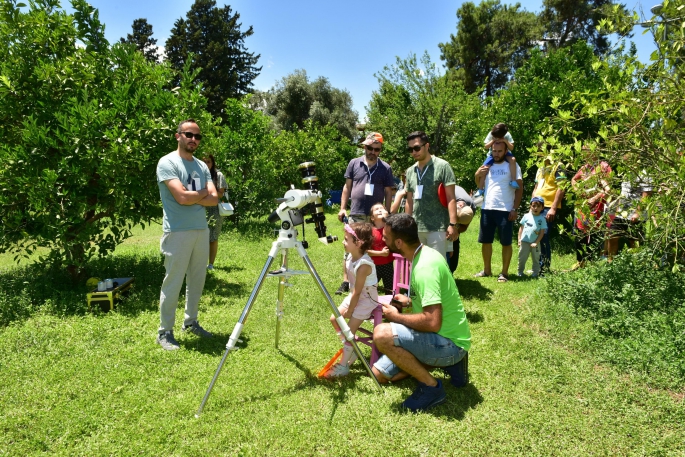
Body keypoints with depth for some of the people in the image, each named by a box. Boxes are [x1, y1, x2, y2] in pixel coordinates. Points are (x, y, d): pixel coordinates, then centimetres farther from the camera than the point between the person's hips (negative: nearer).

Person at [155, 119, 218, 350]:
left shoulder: (202, 166, 13)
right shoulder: (167, 163, -7)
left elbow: (214, 199, 2)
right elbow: (182, 197, -19)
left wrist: (191, 197, -12)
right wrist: (203, 193, -3)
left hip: (202, 230, 7)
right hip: (177, 232, -7)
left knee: (197, 280, 13)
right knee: (173, 282, -2)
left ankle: (191, 322, 28)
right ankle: (165, 332, 9)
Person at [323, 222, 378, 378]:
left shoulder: (363, 265, -31)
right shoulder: (351, 257, -5)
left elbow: (357, 292, -24)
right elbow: (354, 290, 6)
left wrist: (350, 311, -14)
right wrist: (348, 306, 8)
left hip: (366, 300, -9)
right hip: (355, 296, 9)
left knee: (350, 330, -10)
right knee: (334, 319, 10)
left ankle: (343, 365, 1)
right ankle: (350, 351, 23)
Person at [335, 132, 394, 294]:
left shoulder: (385, 169, 5)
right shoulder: (354, 163, 6)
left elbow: (388, 193, 6)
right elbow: (347, 187, 9)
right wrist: (342, 208, 2)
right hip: (355, 215, 0)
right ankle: (346, 282, 8)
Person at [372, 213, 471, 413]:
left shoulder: (425, 267, -27)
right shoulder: (424, 253, 3)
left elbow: (432, 322, -34)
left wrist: (396, 317, -18)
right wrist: (410, 301, 6)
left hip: (450, 343, -10)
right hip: (442, 337, 10)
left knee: (382, 334, -29)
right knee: (379, 374, 12)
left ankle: (431, 386, -11)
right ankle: (447, 362, 13)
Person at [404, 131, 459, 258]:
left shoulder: (442, 166, -5)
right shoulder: (410, 171, 11)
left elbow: (451, 198, -10)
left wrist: (452, 224, -18)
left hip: (438, 227, -5)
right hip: (416, 228, 5)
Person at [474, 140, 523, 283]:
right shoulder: (487, 165, 13)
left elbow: (519, 188, -2)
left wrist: (515, 209, -11)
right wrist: (477, 174, -2)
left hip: (505, 210, -4)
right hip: (487, 209, 5)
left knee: (506, 242, 1)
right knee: (485, 241, 10)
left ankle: (504, 272, 9)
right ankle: (487, 270, 23)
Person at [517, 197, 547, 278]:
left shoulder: (542, 219, -2)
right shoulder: (526, 216, 2)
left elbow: (542, 232, -4)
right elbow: (521, 228, 6)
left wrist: (536, 242, -10)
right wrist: (519, 239, 0)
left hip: (535, 243, 0)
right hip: (524, 241, 0)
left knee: (536, 259, 10)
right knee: (522, 258, 5)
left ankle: (535, 273, 19)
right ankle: (520, 272, 18)